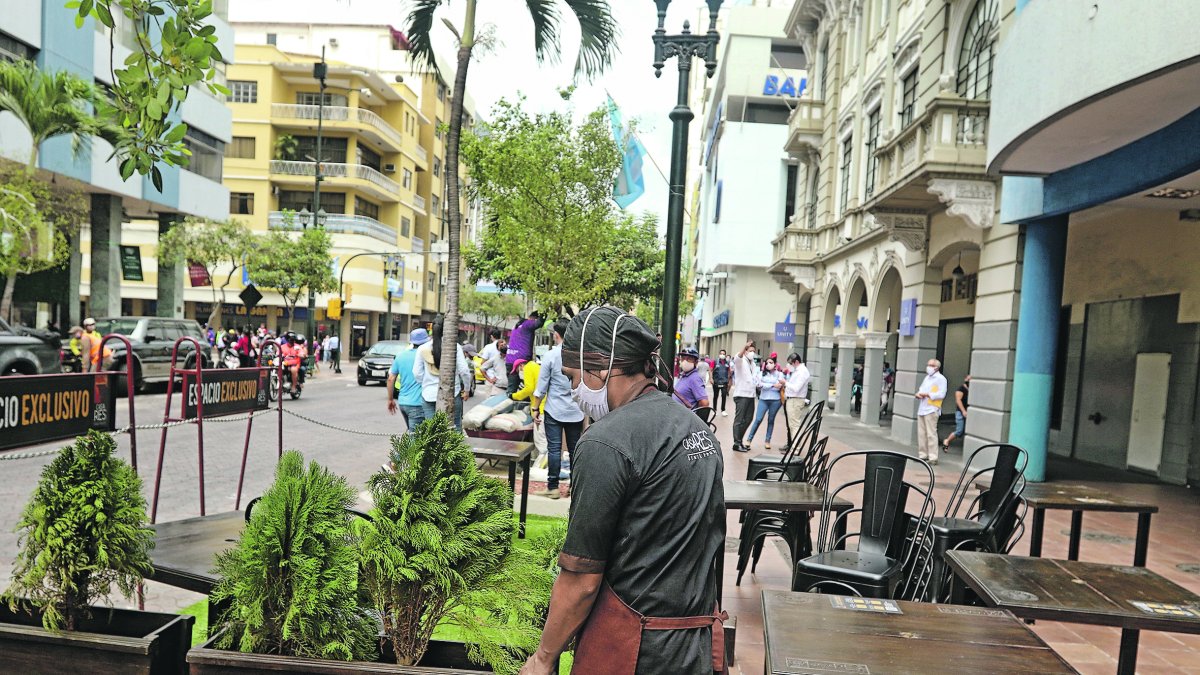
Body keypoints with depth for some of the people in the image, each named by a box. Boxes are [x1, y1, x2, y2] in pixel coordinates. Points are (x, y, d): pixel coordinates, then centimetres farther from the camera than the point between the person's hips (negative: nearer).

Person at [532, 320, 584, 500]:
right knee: (575, 449, 10)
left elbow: (542, 386, -6)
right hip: (576, 411, 3)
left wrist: (536, 408, 3)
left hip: (555, 410, -3)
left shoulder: (551, 355, -8)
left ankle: (553, 487, 4)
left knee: (554, 449, 2)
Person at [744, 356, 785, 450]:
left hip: (775, 400, 0)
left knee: (771, 420, 7)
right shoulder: (762, 374, 9)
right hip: (763, 399, 0)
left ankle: (768, 441, 15)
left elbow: (779, 387, -3)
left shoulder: (779, 374, 7)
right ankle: (749, 439, 0)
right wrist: (773, 385, -11)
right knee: (758, 419, -5)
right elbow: (760, 385, -7)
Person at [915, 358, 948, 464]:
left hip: (931, 410, -8)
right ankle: (922, 454, 18)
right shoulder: (927, 377, 21)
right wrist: (918, 394, 1)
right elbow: (921, 389, 24)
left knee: (931, 434, -9)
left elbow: (941, 394, -15)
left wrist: (926, 394, -15)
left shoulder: (941, 379, -5)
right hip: (921, 409, 8)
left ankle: (933, 457, -6)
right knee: (921, 433, 10)